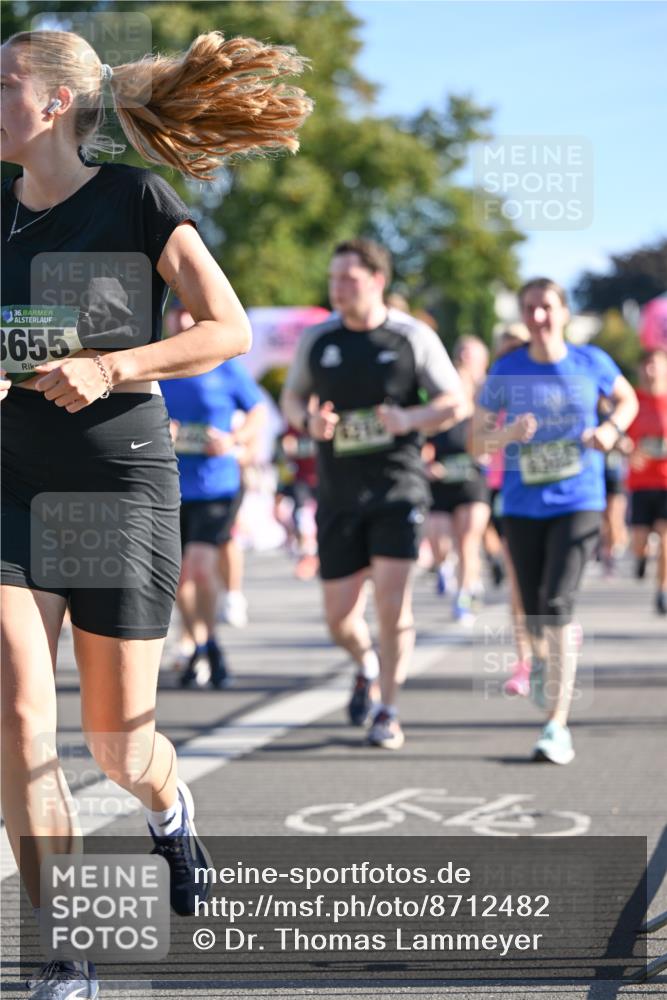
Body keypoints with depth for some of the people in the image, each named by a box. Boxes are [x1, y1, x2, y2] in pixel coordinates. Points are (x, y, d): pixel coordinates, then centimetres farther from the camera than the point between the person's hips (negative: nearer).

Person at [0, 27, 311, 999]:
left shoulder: (135, 198, -5)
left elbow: (229, 329, -7)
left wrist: (107, 369, -19)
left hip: (122, 481, -3)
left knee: (116, 744, 4)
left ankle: (170, 807, 43)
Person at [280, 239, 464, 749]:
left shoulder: (413, 337, -3)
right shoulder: (317, 340, 5)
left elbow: (455, 401, 2)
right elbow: (292, 397, 17)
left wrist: (409, 419, -17)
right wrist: (308, 421, -6)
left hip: (398, 487, -3)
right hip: (339, 493, 3)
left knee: (393, 601, -12)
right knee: (339, 616, 3)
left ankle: (388, 712, 4)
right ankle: (366, 664, 37)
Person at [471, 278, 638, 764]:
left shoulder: (591, 363, -2)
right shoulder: (506, 372, -2)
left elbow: (627, 398, 17)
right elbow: (477, 441, 2)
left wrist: (612, 429, -3)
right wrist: (508, 433, -19)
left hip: (578, 504, -2)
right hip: (523, 506, 2)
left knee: (557, 605, -18)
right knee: (535, 616, 9)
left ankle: (557, 726, -16)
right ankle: (545, 658, 49)